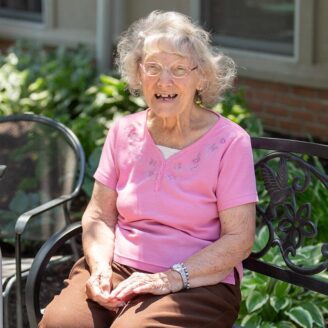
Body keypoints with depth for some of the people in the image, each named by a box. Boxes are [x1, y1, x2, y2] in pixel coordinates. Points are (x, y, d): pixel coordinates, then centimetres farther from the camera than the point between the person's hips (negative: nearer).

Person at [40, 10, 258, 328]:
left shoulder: (229, 141, -6)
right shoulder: (123, 132, 8)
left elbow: (239, 239, -8)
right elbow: (99, 216, 10)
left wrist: (171, 278, -18)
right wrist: (100, 266, -10)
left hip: (197, 282, -3)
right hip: (118, 268, 4)